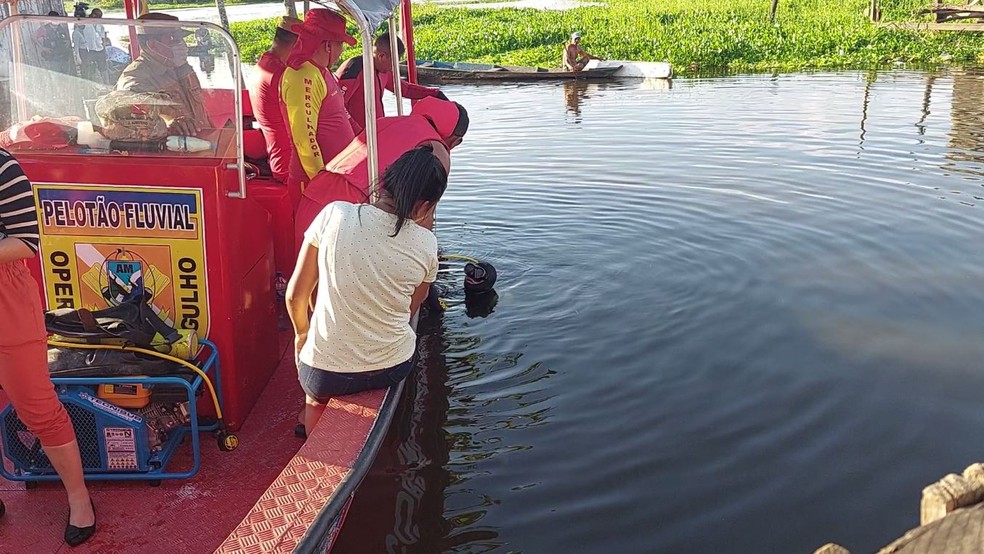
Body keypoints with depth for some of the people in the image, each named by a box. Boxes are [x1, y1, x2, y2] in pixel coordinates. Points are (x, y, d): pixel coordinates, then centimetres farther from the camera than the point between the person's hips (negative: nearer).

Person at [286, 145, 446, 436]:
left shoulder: (335, 215, -16)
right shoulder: (425, 244, -13)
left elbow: (295, 295, -8)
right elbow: (411, 309, 4)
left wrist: (302, 333, 13)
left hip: (326, 375, -1)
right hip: (394, 369, 2)